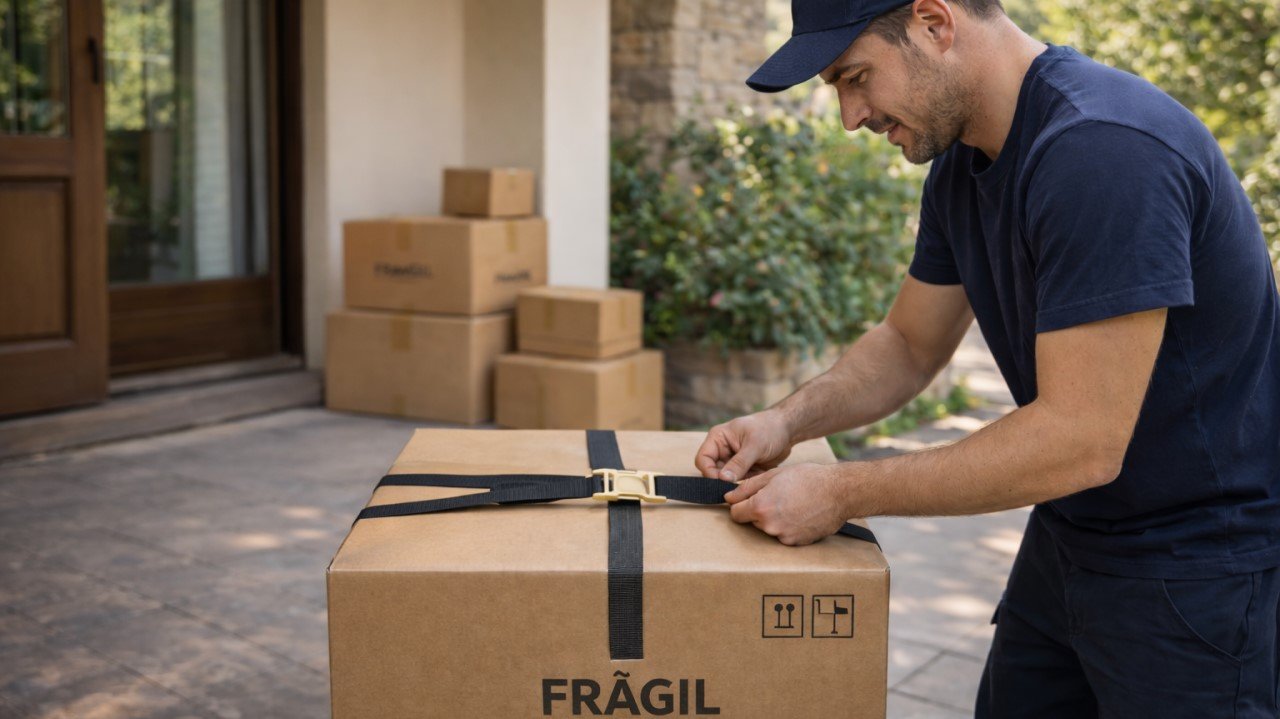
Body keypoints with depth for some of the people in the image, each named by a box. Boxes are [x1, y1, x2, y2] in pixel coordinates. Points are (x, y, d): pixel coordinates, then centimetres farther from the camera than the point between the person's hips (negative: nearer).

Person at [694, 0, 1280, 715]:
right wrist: (788, 421, -6)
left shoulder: (1103, 148, -28)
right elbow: (909, 345, 12)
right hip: (1071, 540, 8)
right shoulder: (962, 162, 1)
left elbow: (1082, 441, -29)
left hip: (1200, 567, -8)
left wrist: (842, 492, -22)